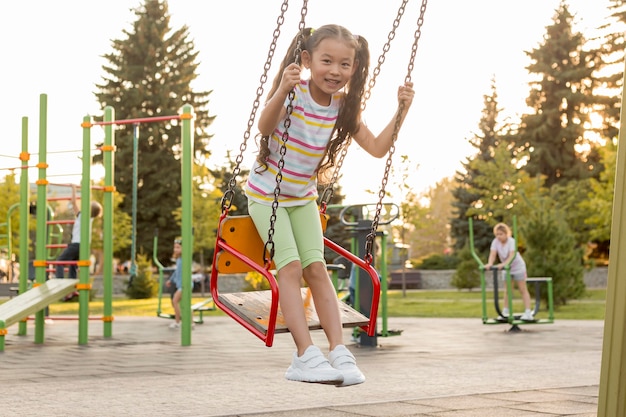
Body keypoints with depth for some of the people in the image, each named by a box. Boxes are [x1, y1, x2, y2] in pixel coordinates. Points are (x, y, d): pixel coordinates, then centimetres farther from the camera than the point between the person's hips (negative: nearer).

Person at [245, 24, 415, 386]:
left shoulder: (344, 107, -6)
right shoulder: (295, 93, -22)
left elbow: (378, 148, -8)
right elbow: (265, 127, -39)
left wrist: (401, 110, -19)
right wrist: (283, 90, -55)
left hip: (303, 197, 5)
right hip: (266, 194, -5)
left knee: (317, 268, -5)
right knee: (291, 266, -16)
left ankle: (339, 351, -10)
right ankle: (307, 355, -20)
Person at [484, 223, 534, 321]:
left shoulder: (511, 241, -26)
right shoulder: (495, 242, -14)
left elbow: (512, 255, -38)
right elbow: (493, 254, -23)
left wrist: (503, 264, -54)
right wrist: (490, 264, -43)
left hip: (518, 267, -5)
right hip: (506, 269, 5)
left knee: (523, 290, -3)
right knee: (507, 291, 10)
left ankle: (528, 313, -6)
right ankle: (505, 312, 17)